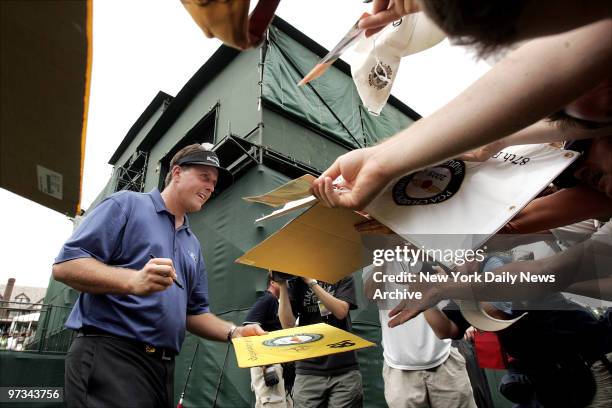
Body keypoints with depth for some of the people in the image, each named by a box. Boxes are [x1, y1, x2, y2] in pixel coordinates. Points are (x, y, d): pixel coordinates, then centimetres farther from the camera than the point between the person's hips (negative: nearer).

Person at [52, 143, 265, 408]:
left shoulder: (193, 245, 15)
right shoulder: (127, 204, -2)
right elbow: (65, 265, -11)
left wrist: (233, 332, -2)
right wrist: (133, 281, -26)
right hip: (109, 355, -7)